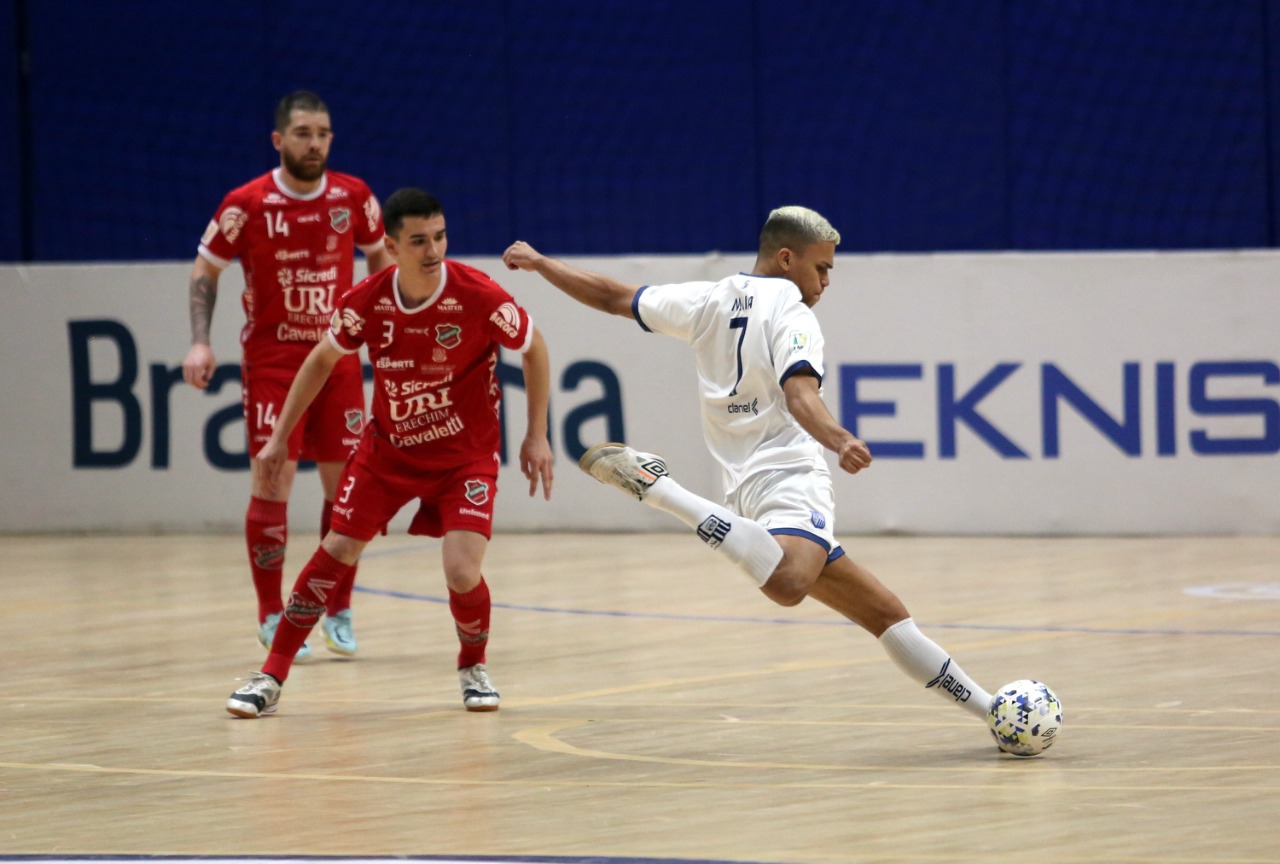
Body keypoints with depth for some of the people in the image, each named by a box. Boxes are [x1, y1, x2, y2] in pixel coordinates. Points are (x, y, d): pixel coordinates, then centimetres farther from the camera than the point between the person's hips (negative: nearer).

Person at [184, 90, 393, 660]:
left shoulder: (353, 197, -2)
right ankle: (271, 617, -1)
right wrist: (200, 342, -10)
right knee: (272, 480, -9)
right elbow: (205, 270, 1)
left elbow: (379, 255, 15)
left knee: (344, 481, 3)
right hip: (271, 359, -3)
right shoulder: (246, 204, -10)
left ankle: (338, 611, 17)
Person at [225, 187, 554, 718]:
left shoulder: (478, 296, -22)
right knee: (336, 552, -1)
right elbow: (323, 360, 5)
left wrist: (537, 435, -5)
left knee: (462, 572, -16)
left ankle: (473, 669, 15)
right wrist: (280, 436, 6)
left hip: (465, 455, -2)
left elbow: (533, 349, -4)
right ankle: (271, 678, 10)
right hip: (387, 449, 2)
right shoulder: (367, 302, -15)